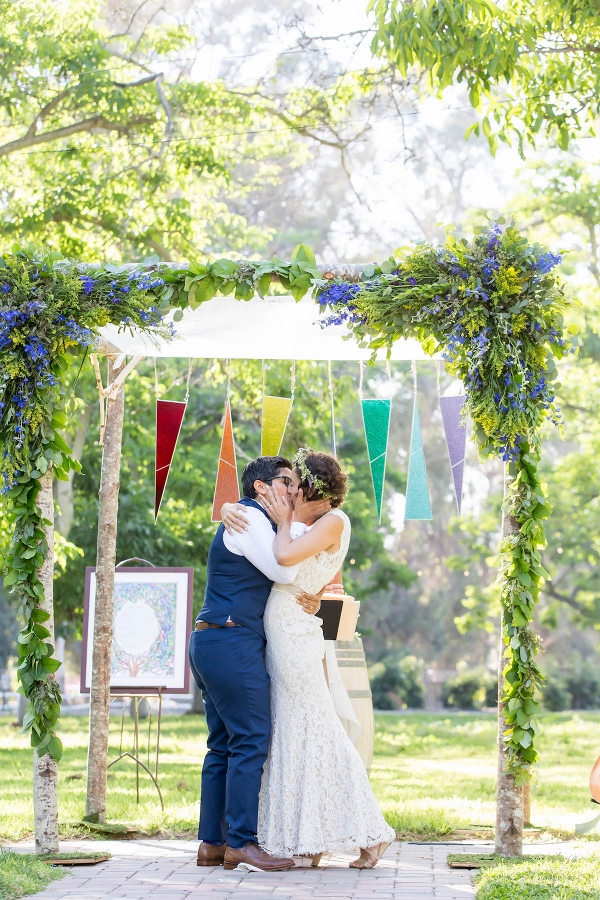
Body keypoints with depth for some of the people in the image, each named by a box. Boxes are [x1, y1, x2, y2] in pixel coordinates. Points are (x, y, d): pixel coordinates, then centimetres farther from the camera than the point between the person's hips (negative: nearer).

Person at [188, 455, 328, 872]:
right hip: (232, 641, -11)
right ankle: (241, 842, -13)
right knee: (252, 739, -12)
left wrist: (311, 602, 6)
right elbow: (283, 571, -14)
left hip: (212, 643, 11)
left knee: (224, 745, 9)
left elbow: (279, 585, 25)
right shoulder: (248, 517, -7)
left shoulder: (259, 524, 25)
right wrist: (298, 523, -2)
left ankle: (212, 843, 9)